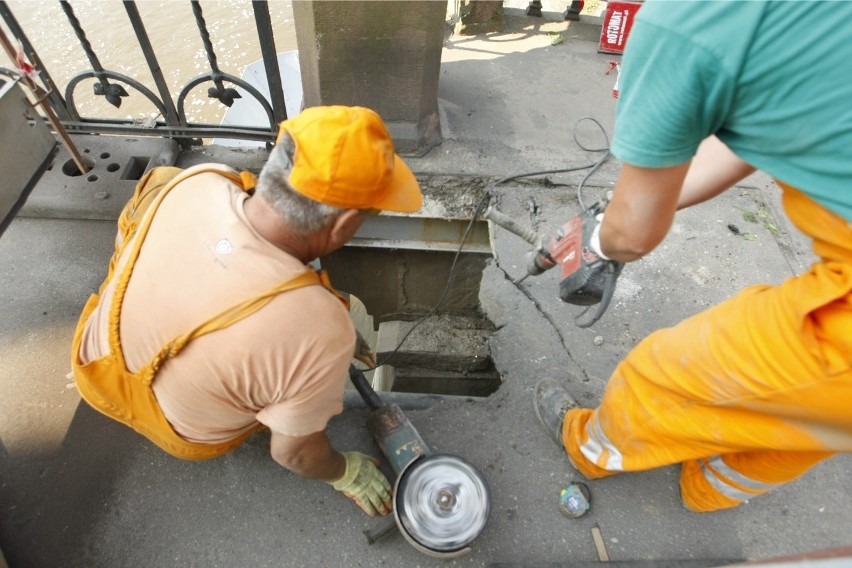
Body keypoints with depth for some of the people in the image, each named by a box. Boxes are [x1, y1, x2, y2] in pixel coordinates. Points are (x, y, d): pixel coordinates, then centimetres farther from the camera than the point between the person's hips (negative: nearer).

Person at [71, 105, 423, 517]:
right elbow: (293, 453, -24)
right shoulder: (321, 332, -42)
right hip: (186, 435, -3)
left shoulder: (193, 181, -28)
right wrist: (346, 472, -1)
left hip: (98, 369, 4)